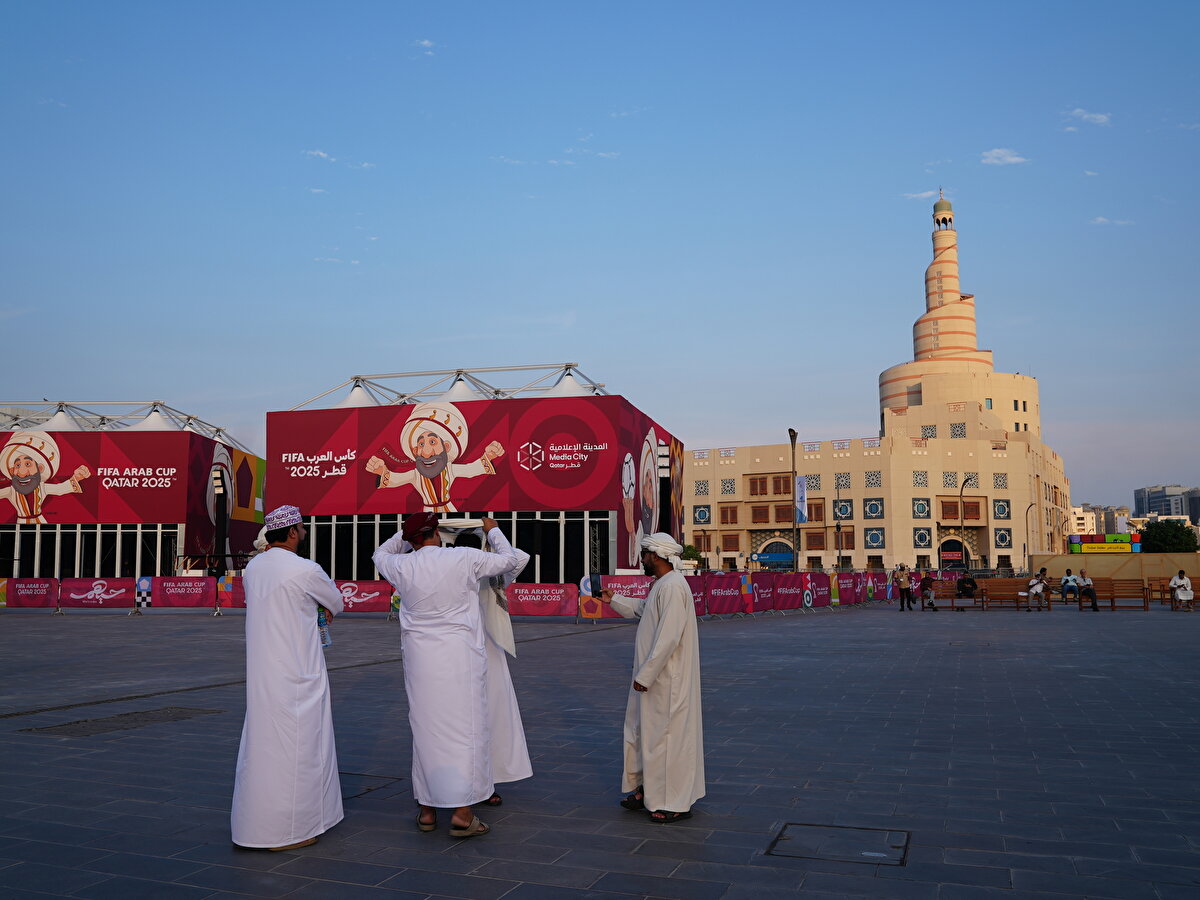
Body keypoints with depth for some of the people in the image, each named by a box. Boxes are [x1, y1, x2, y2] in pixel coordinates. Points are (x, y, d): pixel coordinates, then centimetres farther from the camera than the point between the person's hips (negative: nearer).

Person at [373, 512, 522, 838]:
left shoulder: (402, 566, 0)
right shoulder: (465, 558, -7)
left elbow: (381, 554, 25)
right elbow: (509, 560, 7)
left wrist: (407, 534, 29)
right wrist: (493, 531, 22)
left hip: (419, 658, 3)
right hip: (459, 655, -3)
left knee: (425, 729, 12)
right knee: (464, 729, 1)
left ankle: (427, 810, 21)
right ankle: (462, 814, 0)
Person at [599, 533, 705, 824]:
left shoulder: (673, 587, -22)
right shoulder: (661, 585, 11)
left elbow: (668, 639, -27)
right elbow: (642, 609, 32)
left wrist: (645, 675, -23)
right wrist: (613, 600, 29)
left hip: (667, 680, -10)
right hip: (653, 677, 10)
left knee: (668, 735, -1)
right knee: (643, 732, 17)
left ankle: (676, 803, 10)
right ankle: (648, 789, 30)